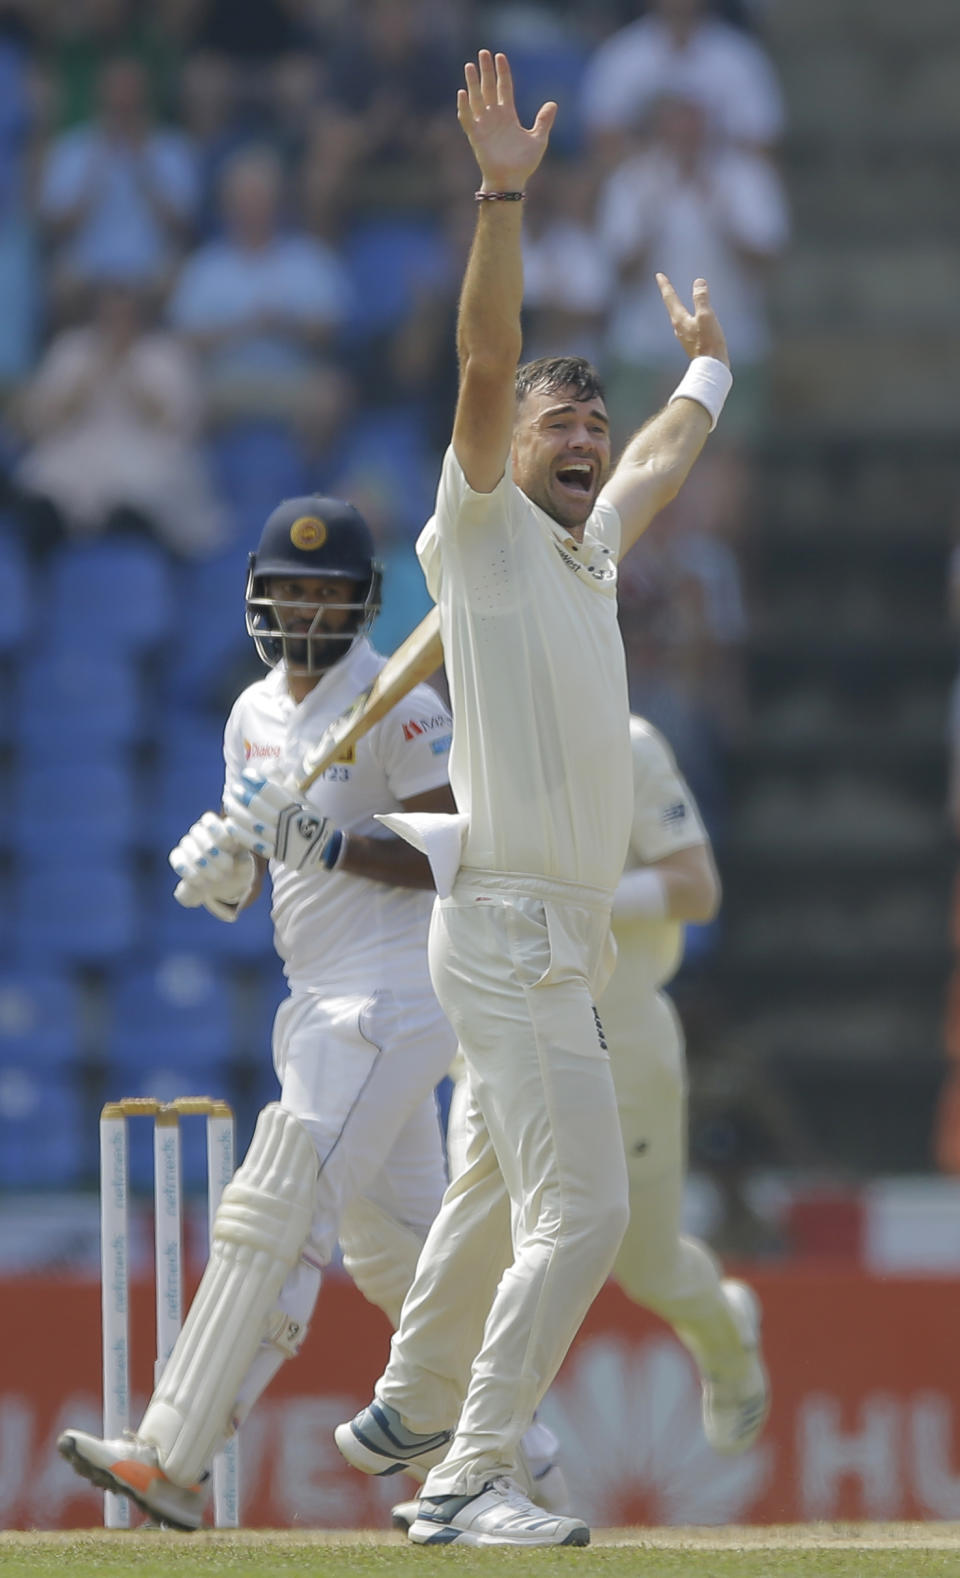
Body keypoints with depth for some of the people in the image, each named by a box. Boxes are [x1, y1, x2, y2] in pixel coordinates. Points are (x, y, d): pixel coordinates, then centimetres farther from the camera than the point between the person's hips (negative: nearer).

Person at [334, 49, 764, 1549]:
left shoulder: (593, 543, 15)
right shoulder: (485, 528, -6)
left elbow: (660, 457, 36)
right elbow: (487, 368, -18)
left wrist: (705, 367, 52)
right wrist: (503, 197, -26)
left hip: (565, 934, 9)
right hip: (512, 930, -9)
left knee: (503, 1188, 23)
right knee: (583, 1212, -17)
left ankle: (412, 1410, 38)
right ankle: (466, 1481, -17)